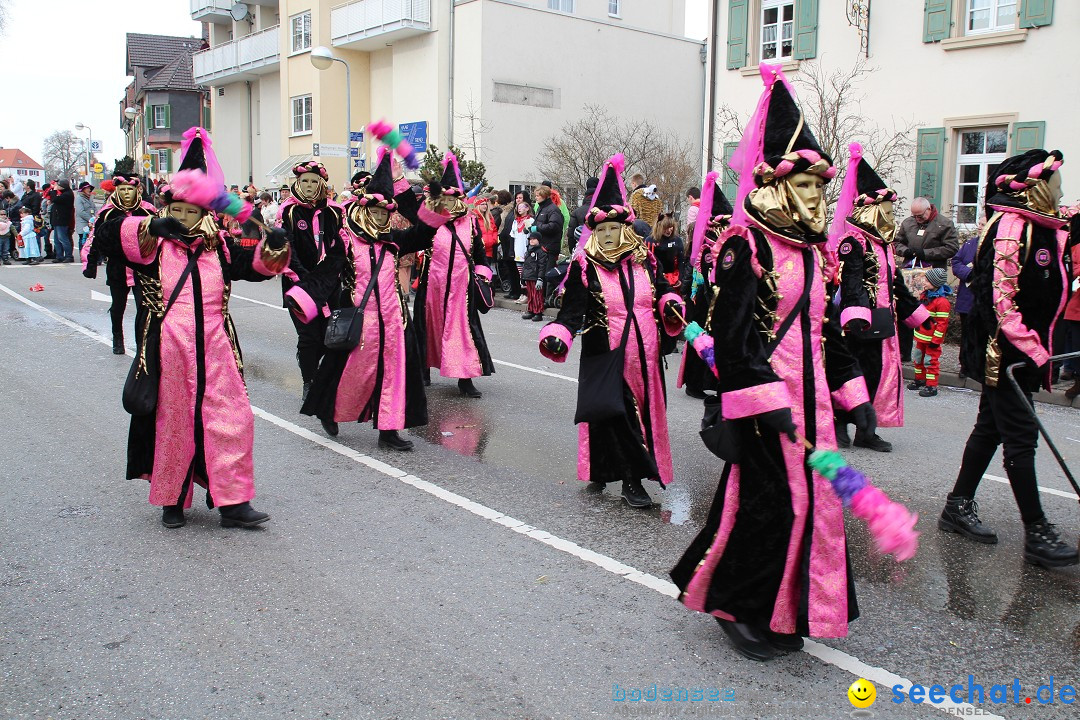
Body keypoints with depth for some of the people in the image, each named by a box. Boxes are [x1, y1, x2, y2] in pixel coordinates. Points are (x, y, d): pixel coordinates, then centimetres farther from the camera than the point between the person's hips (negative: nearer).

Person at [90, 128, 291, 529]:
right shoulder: (151, 244, 3)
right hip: (169, 351, -3)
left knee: (231, 419, 0)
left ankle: (233, 503, 7)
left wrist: (274, 246, -8)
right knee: (172, 423, 6)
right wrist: (151, 226, -26)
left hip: (215, 350, 3)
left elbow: (255, 264, 14)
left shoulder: (218, 247, 13)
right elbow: (105, 235, -10)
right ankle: (171, 501, 21)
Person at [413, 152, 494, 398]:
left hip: (462, 284, 1)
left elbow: (479, 252, 14)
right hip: (433, 282, -1)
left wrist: (482, 275, 9)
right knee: (430, 324, 10)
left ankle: (465, 378, 3)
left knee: (463, 326, -1)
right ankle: (425, 370, 26)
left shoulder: (470, 222, 7)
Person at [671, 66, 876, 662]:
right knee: (771, 499, -6)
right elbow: (732, 333, -18)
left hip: (809, 394, 9)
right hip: (764, 395, -9)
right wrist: (765, 400, -23)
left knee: (812, 497, 11)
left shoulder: (808, 249, 14)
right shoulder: (745, 246, -12)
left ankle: (782, 612, 26)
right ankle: (735, 606, 15)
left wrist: (852, 389, 18)